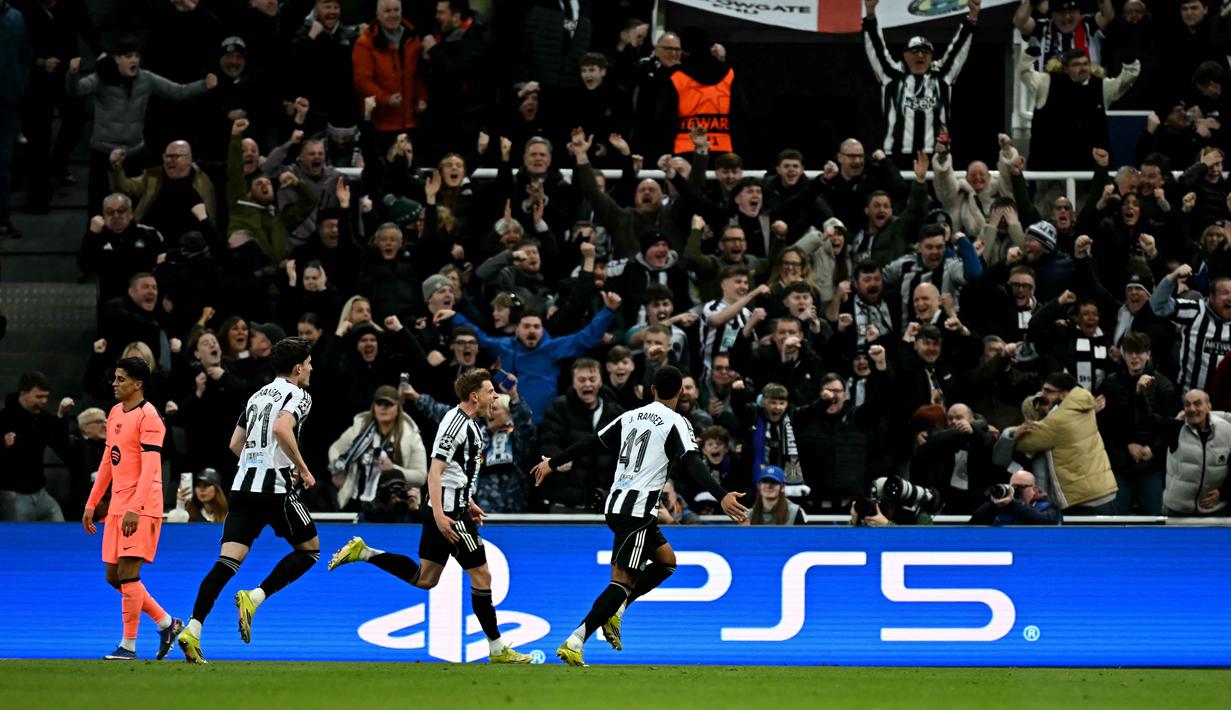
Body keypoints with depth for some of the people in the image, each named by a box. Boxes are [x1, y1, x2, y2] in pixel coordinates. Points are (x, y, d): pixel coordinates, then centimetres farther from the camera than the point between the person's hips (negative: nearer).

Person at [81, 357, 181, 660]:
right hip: (117, 507, 9)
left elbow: (150, 468, -19)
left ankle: (129, 645, -6)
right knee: (113, 576, 8)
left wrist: (134, 509, -27)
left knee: (127, 572, -11)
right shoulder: (115, 413, 15)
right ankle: (166, 623, 21)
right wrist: (91, 504, 20)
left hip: (141, 508, -9)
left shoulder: (149, 418, -12)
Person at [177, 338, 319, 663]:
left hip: (243, 486, 7)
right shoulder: (298, 395, -1)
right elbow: (281, 428, -21)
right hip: (275, 487, -6)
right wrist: (302, 469, -11)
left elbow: (236, 445, 23)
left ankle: (193, 629, -19)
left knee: (228, 561, -2)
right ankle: (255, 597, -6)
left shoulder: (258, 395, 22)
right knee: (310, 549, 12)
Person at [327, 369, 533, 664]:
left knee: (424, 578, 13)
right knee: (481, 575, -4)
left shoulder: (468, 423, 14)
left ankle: (362, 552, 13)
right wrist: (438, 515, -27)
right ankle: (497, 649, 2)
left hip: (447, 509, 10)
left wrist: (468, 503, 28)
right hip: (450, 512, -10)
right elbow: (434, 472, -21)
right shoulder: (457, 423, -17)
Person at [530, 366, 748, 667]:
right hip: (638, 510, -8)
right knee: (623, 582, -9)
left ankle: (615, 612, 10)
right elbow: (693, 464, -21)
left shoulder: (631, 417, 13)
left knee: (666, 561, 22)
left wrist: (552, 463, 28)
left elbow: (591, 443, 17)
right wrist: (721, 496, -30)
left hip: (616, 504, 8)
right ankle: (574, 643, -18)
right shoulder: (676, 423, -6)